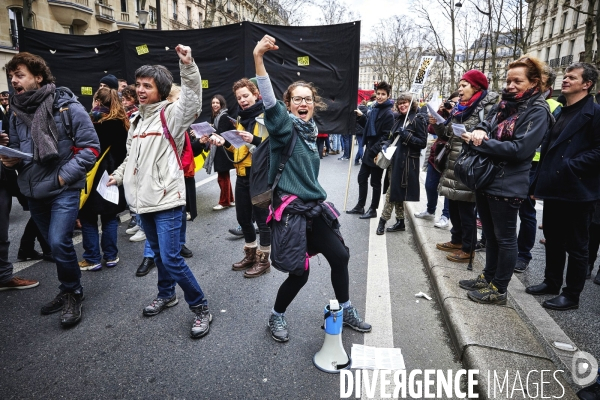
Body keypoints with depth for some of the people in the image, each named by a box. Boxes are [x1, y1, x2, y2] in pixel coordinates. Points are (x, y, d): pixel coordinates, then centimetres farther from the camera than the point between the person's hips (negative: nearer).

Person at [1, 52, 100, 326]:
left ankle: (72, 295, 8)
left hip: (63, 189, -6)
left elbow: (90, 147, -12)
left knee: (59, 242, -14)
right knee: (54, 244, 14)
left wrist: (64, 176, -16)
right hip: (33, 191, 6)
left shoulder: (67, 106, -10)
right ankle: (68, 291, 32)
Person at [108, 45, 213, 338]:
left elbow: (192, 100, -28)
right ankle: (166, 295, 40)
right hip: (143, 200, 8)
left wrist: (188, 65, -40)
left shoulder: (171, 114, -7)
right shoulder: (137, 119, 16)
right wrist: (119, 175, 13)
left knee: (171, 259, -10)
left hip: (167, 200, -8)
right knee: (158, 253, 20)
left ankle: (200, 308, 6)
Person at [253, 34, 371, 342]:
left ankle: (346, 311, 35)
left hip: (314, 208, 8)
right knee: (299, 272, -2)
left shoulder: (310, 131, 11)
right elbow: (269, 102, -31)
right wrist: (258, 59, -43)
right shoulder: (285, 126, -10)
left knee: (340, 256, 13)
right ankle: (276, 317, 26)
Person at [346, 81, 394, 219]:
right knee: (362, 178, 14)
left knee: (375, 182, 3)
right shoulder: (374, 109, 10)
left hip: (377, 153, -8)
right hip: (369, 150, 8)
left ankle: (373, 209, 16)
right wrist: (361, 117, 4)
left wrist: (375, 150, -22)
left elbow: (386, 136, -19)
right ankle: (360, 206, 27)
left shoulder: (388, 114, -14)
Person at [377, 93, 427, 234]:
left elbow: (423, 143, -11)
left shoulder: (418, 119, -7)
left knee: (393, 192, -5)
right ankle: (400, 221, 18)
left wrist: (407, 135, -21)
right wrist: (386, 145, 1)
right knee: (395, 192, 10)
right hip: (395, 159, 8)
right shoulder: (399, 119, 16)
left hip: (407, 161, -8)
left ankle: (383, 220, 3)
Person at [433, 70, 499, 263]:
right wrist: (437, 124, 2)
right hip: (452, 165, 8)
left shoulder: (486, 108, -10)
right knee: (453, 205, 16)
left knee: (466, 208, 1)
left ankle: (467, 249, 15)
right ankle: (457, 240, 33)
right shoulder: (458, 108, 15)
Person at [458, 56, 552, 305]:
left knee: (504, 238, 3)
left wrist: (479, 143, -21)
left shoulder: (537, 111, -10)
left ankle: (499, 289, 14)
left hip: (507, 185, -8)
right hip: (486, 179, 8)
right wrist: (479, 131, -9)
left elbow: (520, 149, -20)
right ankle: (488, 277, 31)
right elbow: (486, 124, 16)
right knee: (490, 234, 17)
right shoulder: (505, 104, 13)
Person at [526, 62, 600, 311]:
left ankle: (572, 295, 16)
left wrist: (570, 166, -20)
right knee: (553, 240, 17)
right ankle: (552, 282, 31)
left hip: (577, 191, -8)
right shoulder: (560, 112, 15)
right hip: (554, 189, 8)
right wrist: (539, 183, 13)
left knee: (576, 246, 4)